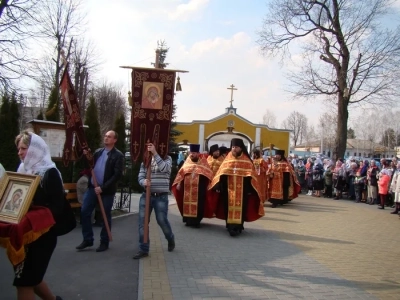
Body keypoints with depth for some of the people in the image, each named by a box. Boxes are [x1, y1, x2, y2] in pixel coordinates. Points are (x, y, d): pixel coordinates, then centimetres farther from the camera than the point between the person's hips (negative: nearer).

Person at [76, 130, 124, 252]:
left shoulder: (118, 155, -7)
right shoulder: (98, 152, 11)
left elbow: (117, 175, -14)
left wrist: (103, 187, -19)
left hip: (107, 190, -5)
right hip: (92, 187, 5)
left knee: (106, 216, 5)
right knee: (84, 212, 2)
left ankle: (104, 242, 18)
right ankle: (87, 239, 16)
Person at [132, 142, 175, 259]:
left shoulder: (167, 158, 0)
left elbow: (163, 168, -23)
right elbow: (140, 177, 4)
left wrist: (155, 153, -27)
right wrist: (144, 182, -20)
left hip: (161, 196, -4)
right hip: (146, 195, 4)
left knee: (162, 221, 2)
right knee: (142, 221, -1)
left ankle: (171, 239, 33)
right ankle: (143, 249, 8)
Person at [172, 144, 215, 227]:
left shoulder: (203, 162, 3)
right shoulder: (187, 162, 11)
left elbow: (209, 173, 0)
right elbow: (181, 173, 10)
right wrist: (179, 183, 5)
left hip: (199, 189, -3)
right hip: (187, 188, 3)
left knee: (198, 204, -2)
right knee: (187, 203, 6)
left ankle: (196, 221, 4)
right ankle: (188, 219, 16)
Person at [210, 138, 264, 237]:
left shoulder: (246, 161, 2)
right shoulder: (228, 159, 8)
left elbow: (250, 175, -2)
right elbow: (221, 173, 6)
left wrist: (250, 189, -10)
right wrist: (218, 186, -1)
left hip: (242, 189, -2)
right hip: (229, 189, 2)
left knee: (240, 207, -4)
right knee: (229, 207, 4)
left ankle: (238, 226, -1)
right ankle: (230, 226, 12)